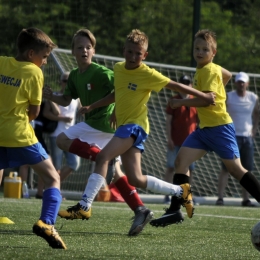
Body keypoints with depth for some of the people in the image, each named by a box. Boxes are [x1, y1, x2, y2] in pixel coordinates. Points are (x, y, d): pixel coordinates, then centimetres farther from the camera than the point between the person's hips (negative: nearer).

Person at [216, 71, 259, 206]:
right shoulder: (228, 97, -5)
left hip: (247, 137, 4)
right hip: (232, 136, -4)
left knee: (247, 170, 4)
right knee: (226, 168, -7)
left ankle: (246, 199, 9)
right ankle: (220, 197, -9)